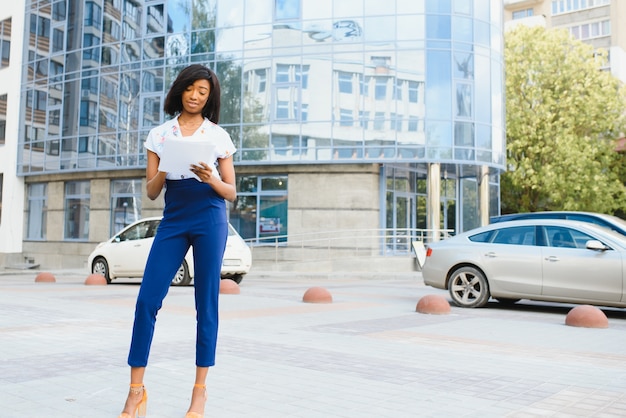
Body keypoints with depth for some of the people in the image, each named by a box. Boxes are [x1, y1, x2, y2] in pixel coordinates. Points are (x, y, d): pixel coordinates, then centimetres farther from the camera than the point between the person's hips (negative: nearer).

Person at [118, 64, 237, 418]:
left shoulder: (218, 135, 8)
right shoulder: (159, 135, 12)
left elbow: (231, 193, 7)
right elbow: (152, 191, 10)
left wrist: (211, 179, -13)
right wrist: (164, 169, -10)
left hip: (210, 219, -2)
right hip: (173, 220, 2)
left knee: (206, 302, -1)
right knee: (147, 299, -7)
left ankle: (200, 388, 9)